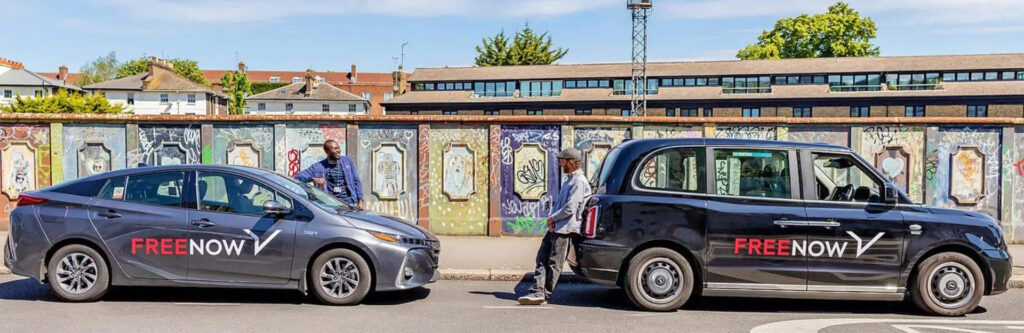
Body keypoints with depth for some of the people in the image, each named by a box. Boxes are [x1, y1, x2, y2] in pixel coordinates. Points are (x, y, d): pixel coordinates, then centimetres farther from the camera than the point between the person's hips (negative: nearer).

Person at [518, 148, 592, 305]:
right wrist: (552, 219, 3)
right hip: (555, 227, 10)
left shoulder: (579, 182, -14)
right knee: (542, 259, 5)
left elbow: (570, 209, -21)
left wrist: (553, 218, -7)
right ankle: (537, 291, 3)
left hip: (565, 229, -10)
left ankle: (545, 295, 3)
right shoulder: (569, 180, 18)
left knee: (554, 264, -3)